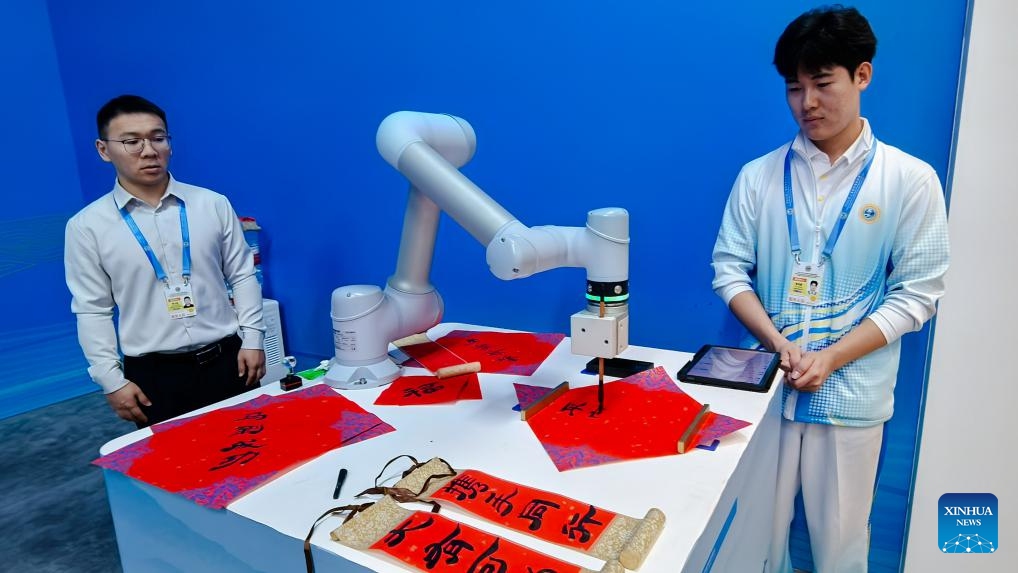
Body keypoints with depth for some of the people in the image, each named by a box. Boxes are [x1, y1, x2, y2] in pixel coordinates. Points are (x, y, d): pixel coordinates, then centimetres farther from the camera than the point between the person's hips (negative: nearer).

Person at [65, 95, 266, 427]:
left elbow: (242, 275, 4)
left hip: (225, 360, 1)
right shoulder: (86, 226, -1)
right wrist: (112, 380, -3)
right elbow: (92, 310, 1)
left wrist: (252, 339, -2)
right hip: (152, 374, 0)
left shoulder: (214, 204, 1)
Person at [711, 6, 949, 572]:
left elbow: (917, 292, -4)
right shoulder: (758, 176, 1)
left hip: (853, 392, -1)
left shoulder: (911, 180, -3)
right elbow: (730, 270, 1)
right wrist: (776, 341, -14)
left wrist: (832, 357, -15)